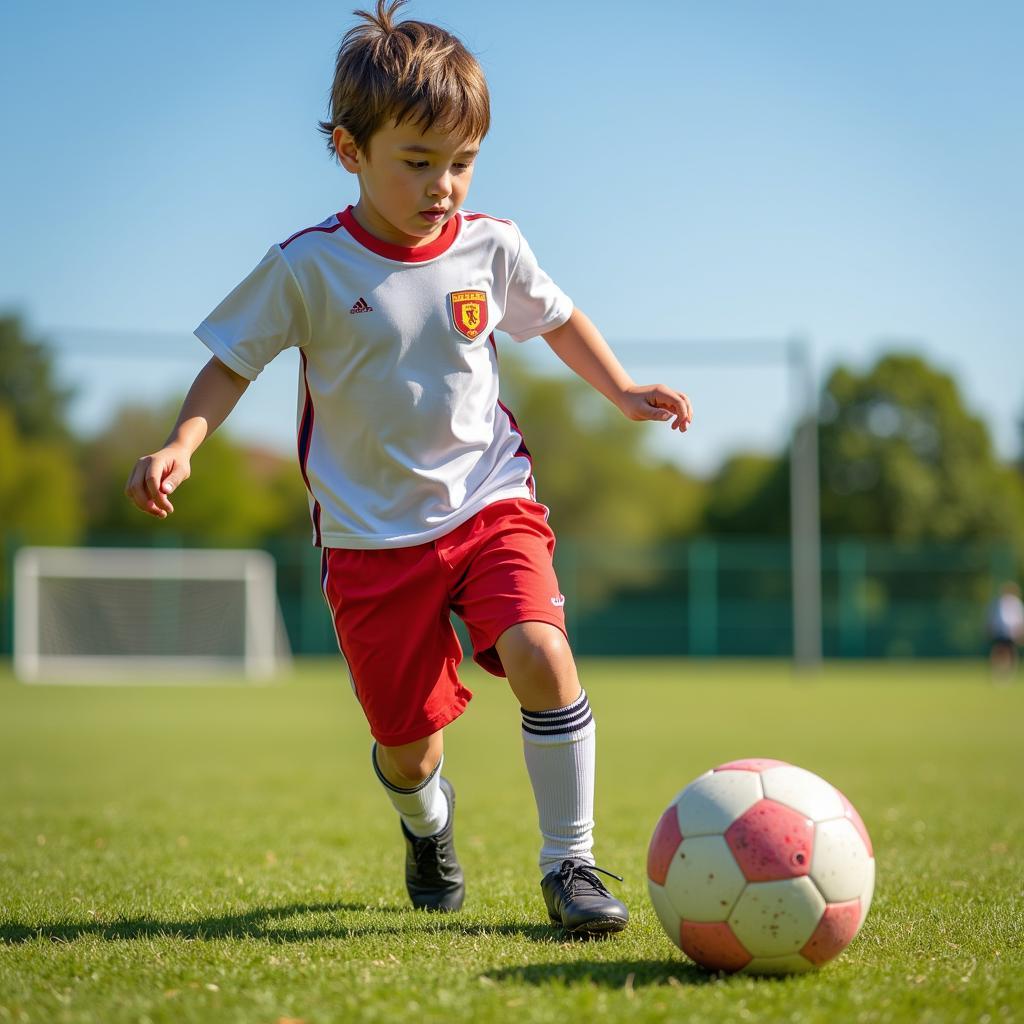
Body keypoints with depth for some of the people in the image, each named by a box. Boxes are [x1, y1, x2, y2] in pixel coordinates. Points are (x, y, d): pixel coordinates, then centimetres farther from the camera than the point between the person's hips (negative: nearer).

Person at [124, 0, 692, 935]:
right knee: (408, 746, 3)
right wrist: (181, 445, -16)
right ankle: (428, 825, 42)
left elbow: (560, 318, 18)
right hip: (373, 534, -1)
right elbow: (232, 361, -1)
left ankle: (570, 862, -9)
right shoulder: (308, 268, -9)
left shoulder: (491, 247, -1)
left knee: (541, 656, -25)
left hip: (491, 502, 1)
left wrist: (623, 388, 8)